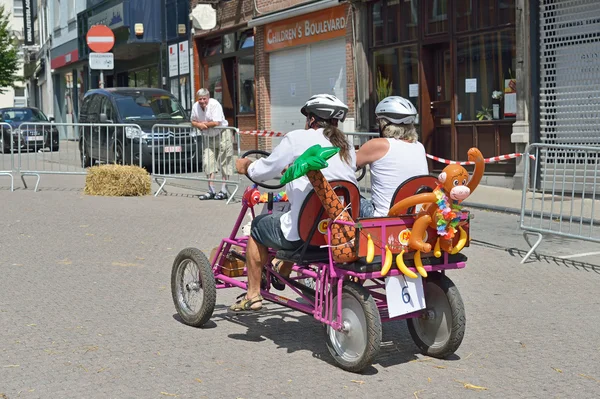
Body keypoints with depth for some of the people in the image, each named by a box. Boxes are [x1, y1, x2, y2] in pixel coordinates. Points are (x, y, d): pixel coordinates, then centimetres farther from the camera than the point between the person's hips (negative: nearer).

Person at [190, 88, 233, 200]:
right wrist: (199, 125, -13)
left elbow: (216, 123, -27)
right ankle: (211, 191, 6)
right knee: (208, 163, 1)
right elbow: (193, 121, 11)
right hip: (208, 137, 6)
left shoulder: (215, 105, -19)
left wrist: (203, 124, -12)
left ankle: (224, 191, -2)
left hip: (221, 135, -6)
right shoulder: (195, 106, 0)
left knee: (224, 163, -5)